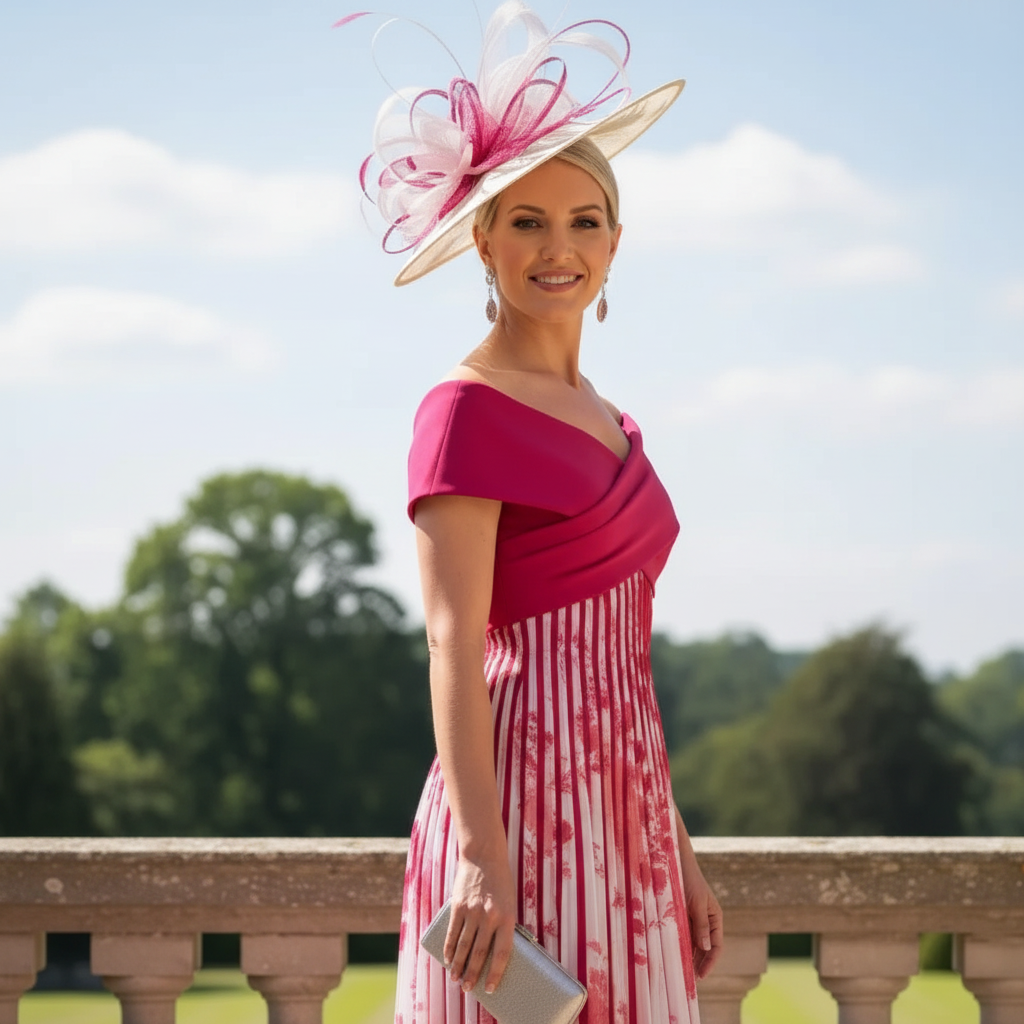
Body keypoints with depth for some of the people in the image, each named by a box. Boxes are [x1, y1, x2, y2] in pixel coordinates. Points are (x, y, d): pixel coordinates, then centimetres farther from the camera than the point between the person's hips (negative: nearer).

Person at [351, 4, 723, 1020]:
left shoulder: (602, 419, 17)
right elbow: (452, 642, -15)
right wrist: (482, 853, -23)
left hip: (615, 815, 8)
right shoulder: (467, 411, -7)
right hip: (524, 803, -8)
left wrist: (677, 855, 19)